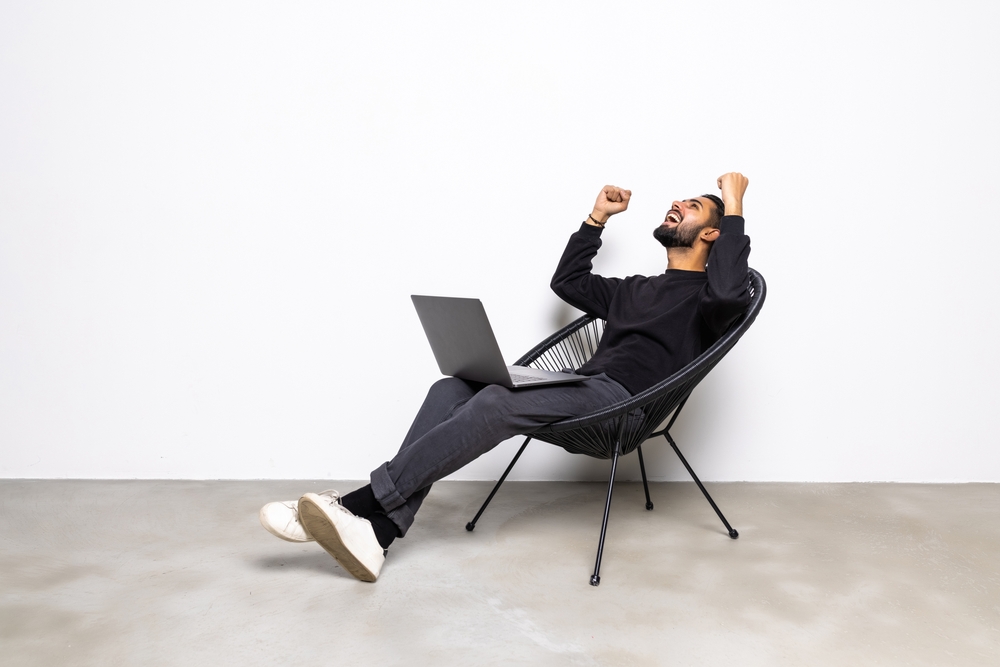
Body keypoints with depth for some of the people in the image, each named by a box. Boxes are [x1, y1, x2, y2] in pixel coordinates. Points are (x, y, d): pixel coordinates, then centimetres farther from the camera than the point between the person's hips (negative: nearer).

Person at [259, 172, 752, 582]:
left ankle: (359, 504, -30)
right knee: (452, 389, -15)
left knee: (495, 403, -31)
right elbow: (569, 282, 43)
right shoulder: (636, 289, 33)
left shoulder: (702, 293, 8)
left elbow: (728, 294, -18)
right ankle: (374, 535, -27)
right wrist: (597, 217, 36)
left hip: (620, 397, -8)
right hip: (583, 387, 8)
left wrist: (732, 208, -8)